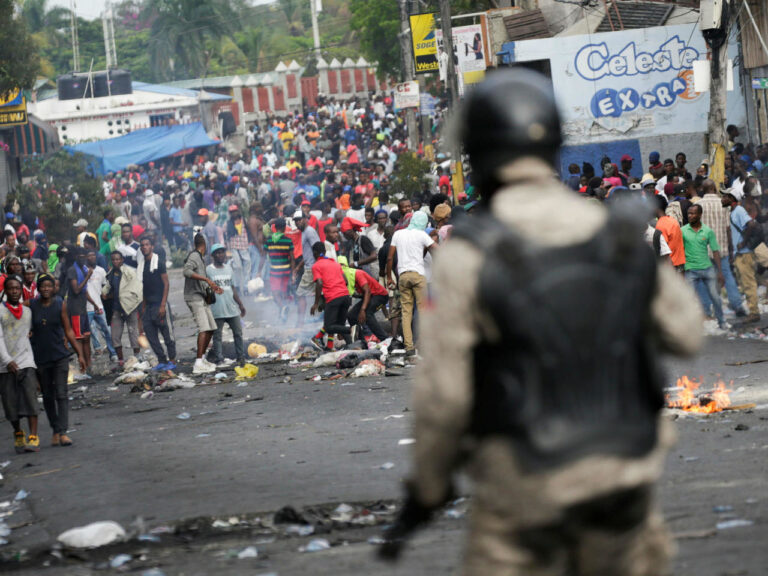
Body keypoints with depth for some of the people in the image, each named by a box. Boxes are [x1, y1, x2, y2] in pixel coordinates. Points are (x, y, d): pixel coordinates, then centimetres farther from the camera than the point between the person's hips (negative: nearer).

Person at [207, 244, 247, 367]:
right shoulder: (208, 270, -2)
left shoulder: (228, 268, 14)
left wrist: (240, 304, 18)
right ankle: (219, 360, 0)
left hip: (232, 307, 5)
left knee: (238, 333, 6)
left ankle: (240, 357, 15)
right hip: (217, 309, -5)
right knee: (217, 335, -1)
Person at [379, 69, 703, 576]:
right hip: (623, 474, 4)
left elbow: (443, 392, -15)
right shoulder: (623, 238, -6)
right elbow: (686, 334, 8)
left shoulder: (470, 256, -18)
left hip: (526, 481, -3)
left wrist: (426, 490, -1)